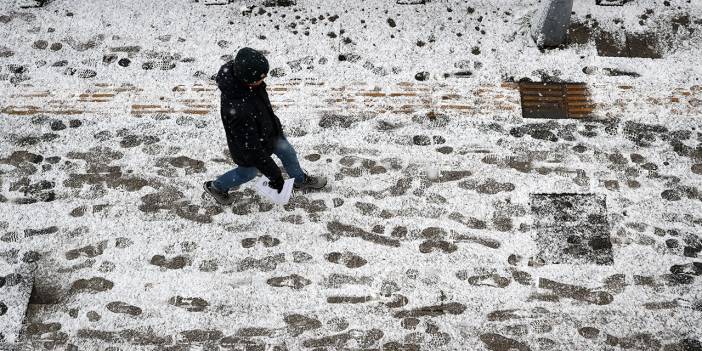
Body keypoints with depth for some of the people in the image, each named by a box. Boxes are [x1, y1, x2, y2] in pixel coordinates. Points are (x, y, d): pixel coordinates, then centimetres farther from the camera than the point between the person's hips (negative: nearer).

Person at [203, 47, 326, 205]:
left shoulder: (238, 71, -23)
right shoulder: (237, 109, -47)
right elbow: (252, 148, -36)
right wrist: (274, 175, -27)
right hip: (249, 145, -7)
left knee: (288, 153, 25)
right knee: (249, 172, 23)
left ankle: (300, 181, 56)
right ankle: (216, 186, 50)